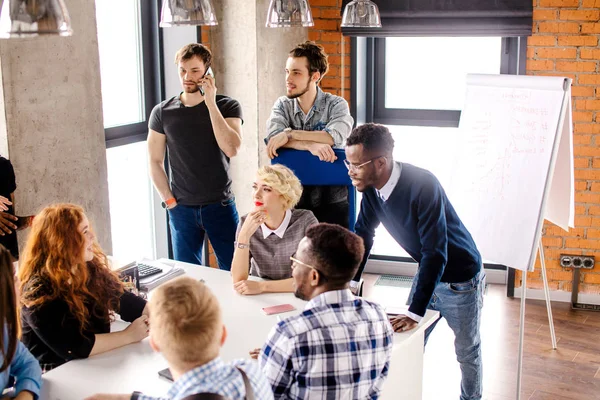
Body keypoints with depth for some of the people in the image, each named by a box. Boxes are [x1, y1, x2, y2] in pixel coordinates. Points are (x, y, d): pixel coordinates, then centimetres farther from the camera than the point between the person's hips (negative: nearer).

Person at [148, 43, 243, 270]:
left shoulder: (227, 107, -2)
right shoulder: (162, 113, 2)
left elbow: (231, 149, -18)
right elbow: (155, 162, 5)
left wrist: (211, 104, -18)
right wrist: (169, 200, -3)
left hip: (221, 206, -1)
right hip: (182, 208, 1)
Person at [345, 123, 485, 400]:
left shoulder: (422, 186, -35)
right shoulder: (371, 188, -13)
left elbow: (435, 252, -37)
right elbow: (362, 234, 0)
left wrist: (416, 313, -38)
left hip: (460, 279, -6)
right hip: (426, 272, 6)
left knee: (467, 351, 13)